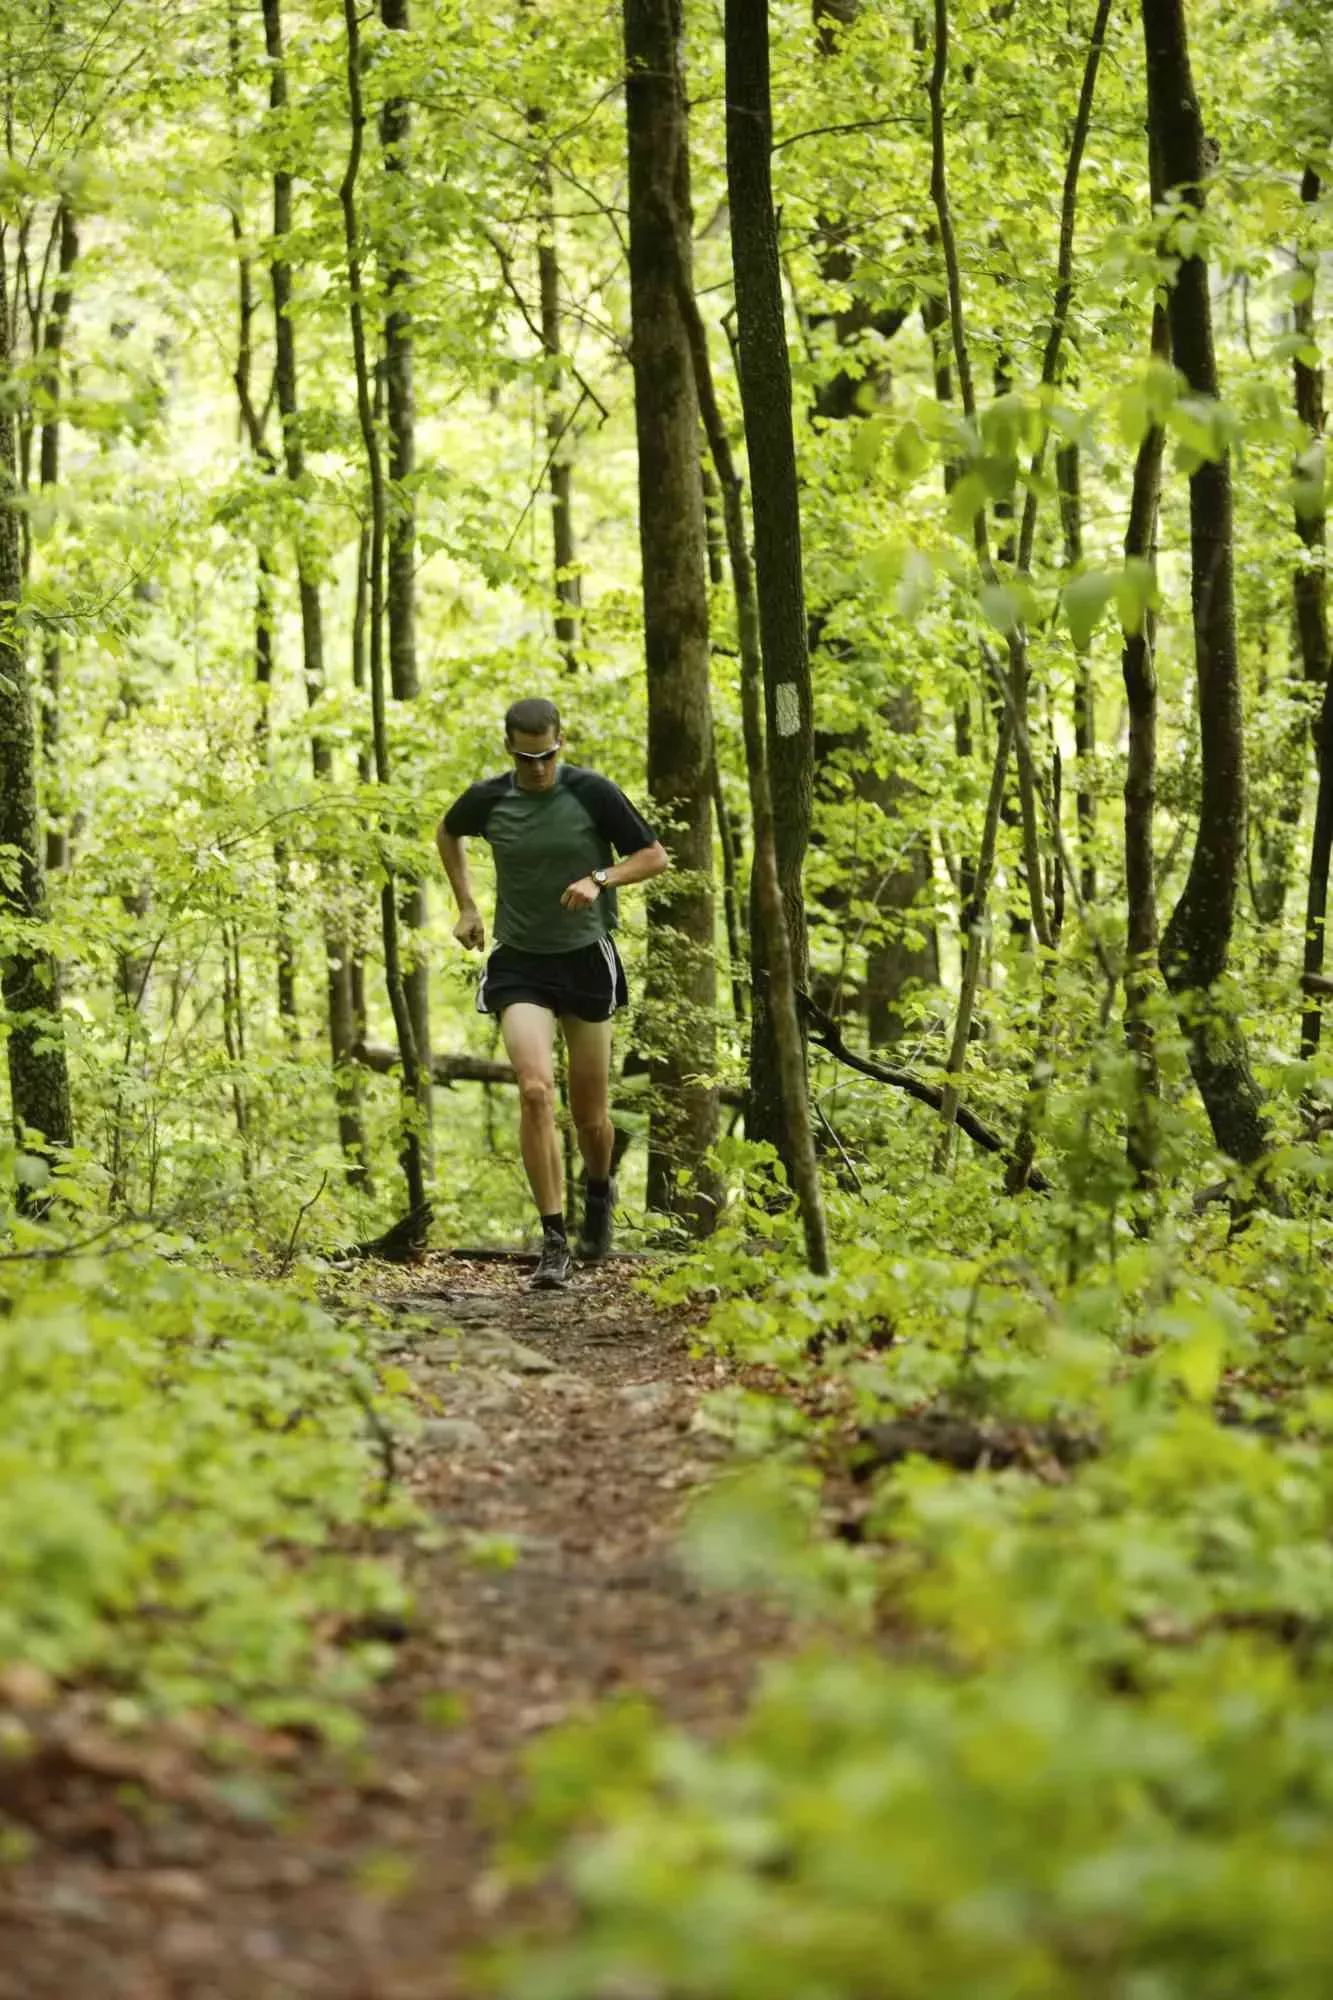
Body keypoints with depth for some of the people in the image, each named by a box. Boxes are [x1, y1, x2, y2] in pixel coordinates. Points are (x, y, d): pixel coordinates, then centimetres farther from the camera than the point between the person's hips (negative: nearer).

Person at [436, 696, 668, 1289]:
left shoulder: (592, 792, -9)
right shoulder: (488, 799, -2)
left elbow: (654, 856, -3)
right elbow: (448, 833, 21)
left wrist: (600, 878, -20)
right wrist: (466, 905, 14)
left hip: (587, 958, 0)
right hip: (519, 963, 0)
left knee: (590, 1112, 8)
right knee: (535, 1090, -20)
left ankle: (599, 1193, 42)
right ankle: (553, 1241, -16)